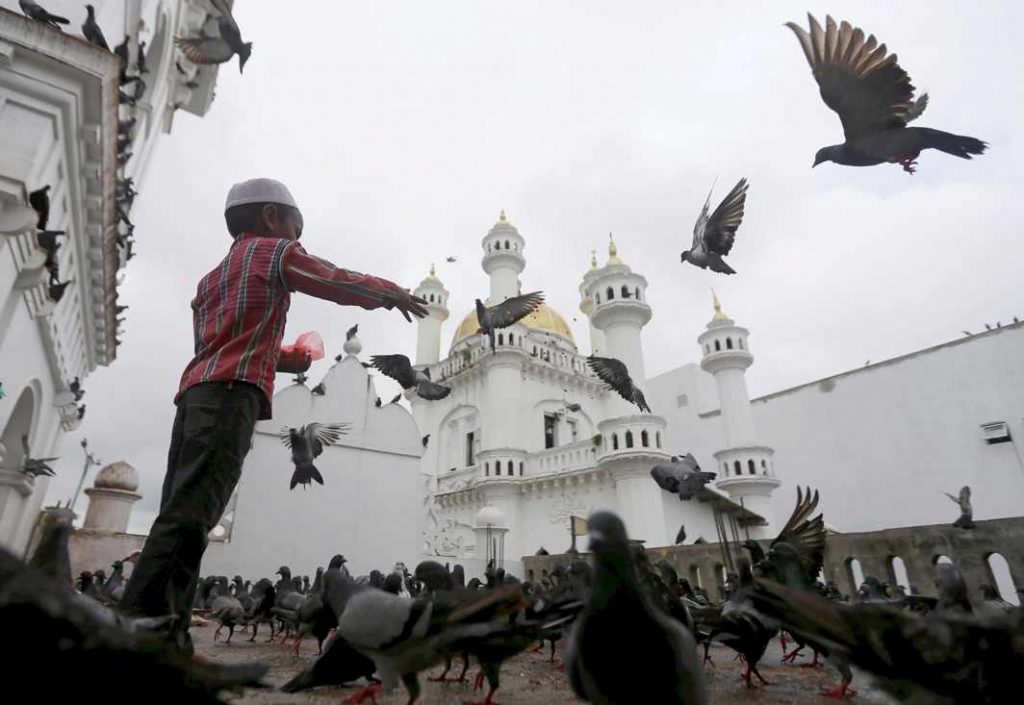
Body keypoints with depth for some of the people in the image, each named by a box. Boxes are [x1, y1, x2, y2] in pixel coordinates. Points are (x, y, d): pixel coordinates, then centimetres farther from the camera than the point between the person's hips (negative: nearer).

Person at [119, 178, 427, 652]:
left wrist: (282, 359, 33)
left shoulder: (212, 278, 32)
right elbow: (342, 285, 7)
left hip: (195, 392, 8)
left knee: (181, 511, 2)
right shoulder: (275, 252, 10)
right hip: (232, 393, -8)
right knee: (191, 511, -17)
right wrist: (394, 293, 20)